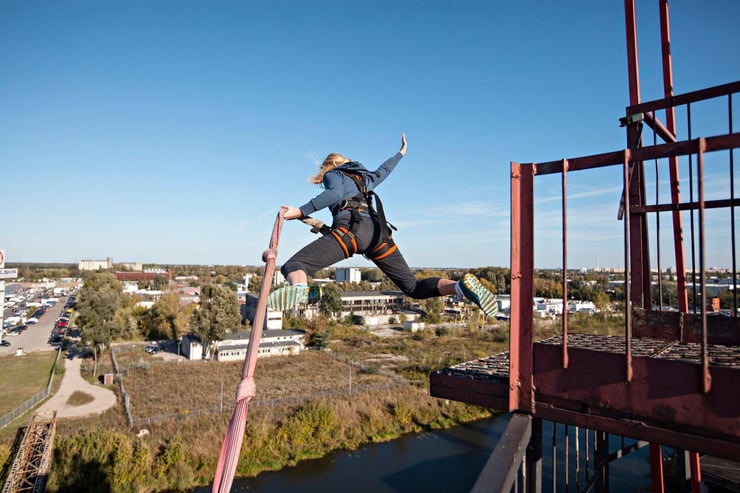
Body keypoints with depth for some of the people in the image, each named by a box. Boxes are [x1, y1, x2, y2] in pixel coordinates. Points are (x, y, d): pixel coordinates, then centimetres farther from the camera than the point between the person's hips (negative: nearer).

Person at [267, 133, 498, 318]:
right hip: (379, 233, 6)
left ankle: (300, 289, -53)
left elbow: (335, 194, -3)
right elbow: (381, 172, 57)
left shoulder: (332, 174, 21)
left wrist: (301, 211, -8)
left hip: (351, 228, -6)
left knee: (293, 265, -16)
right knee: (414, 287, 10)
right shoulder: (363, 177, 37)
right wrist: (400, 154, 76)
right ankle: (462, 286, -13)